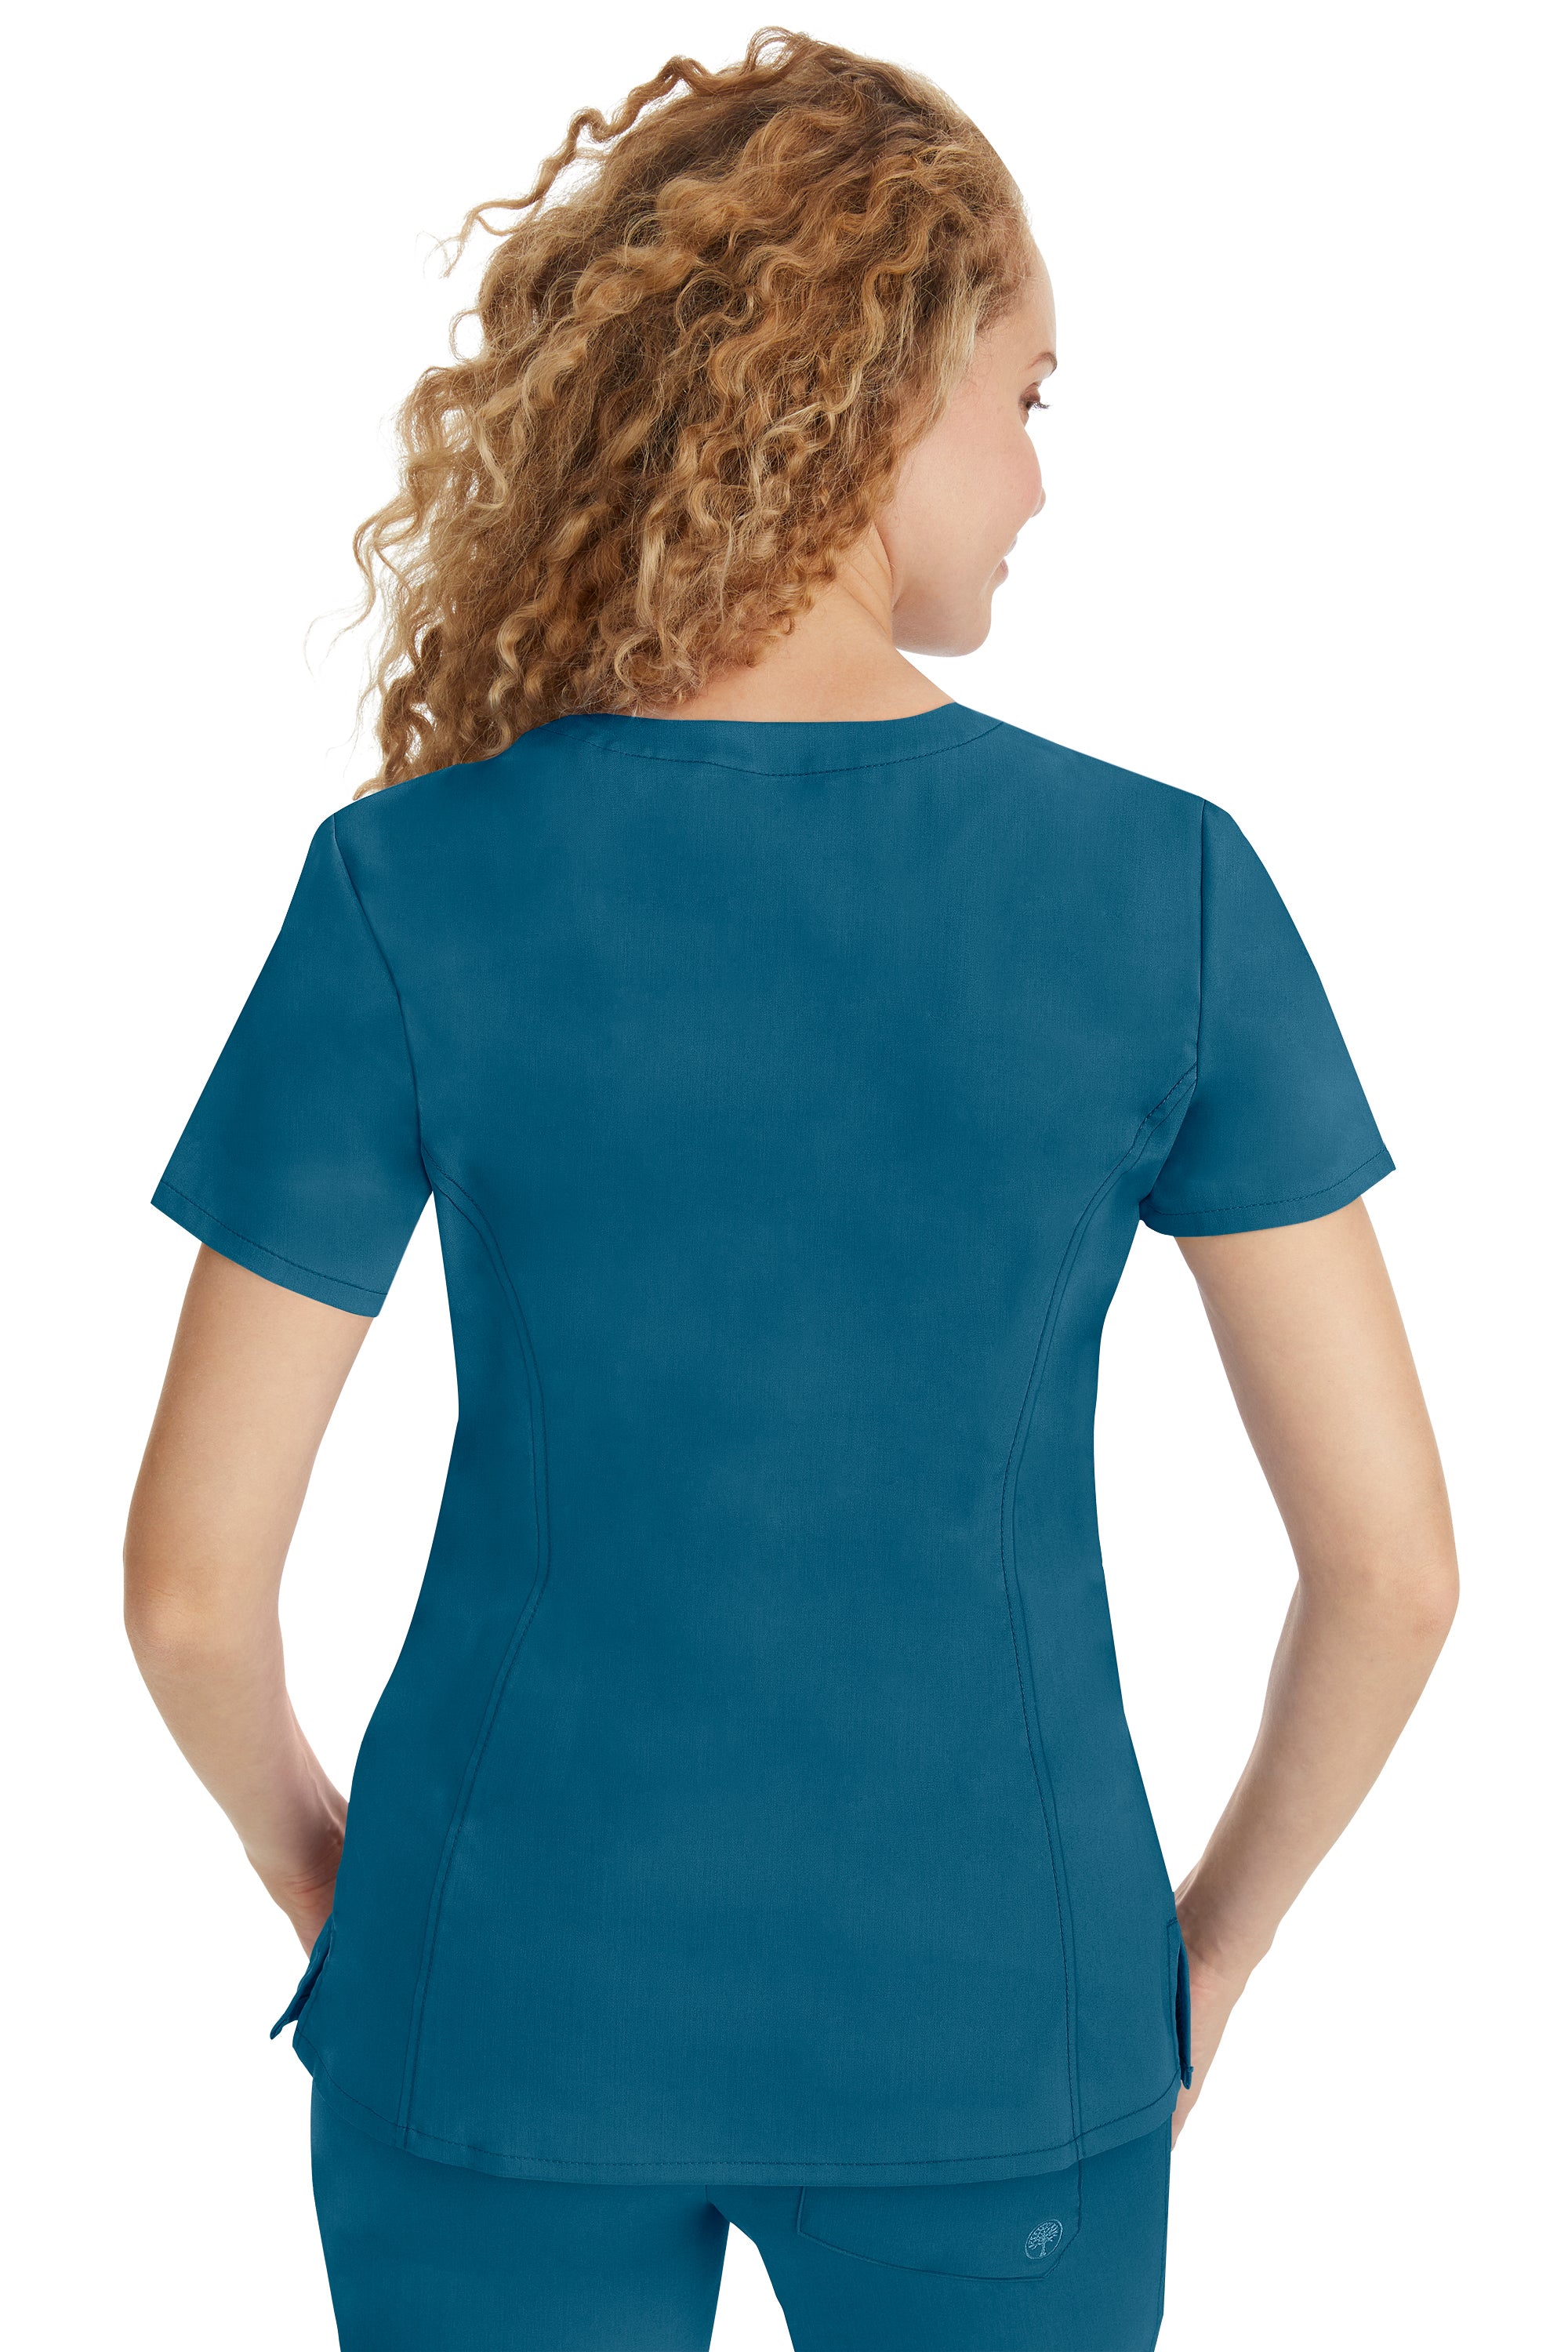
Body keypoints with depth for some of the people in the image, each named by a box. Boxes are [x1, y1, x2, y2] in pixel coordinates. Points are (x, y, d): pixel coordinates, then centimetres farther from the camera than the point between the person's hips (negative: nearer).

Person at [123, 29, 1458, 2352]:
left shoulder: (410, 888, -14)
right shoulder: (1167, 885, -12)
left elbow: (191, 1573, -11)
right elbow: (1390, 1555, -10)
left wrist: (304, 1848, 10)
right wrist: (1216, 1942, 7)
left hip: (515, 2009, 0)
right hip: (987, 2029, 0)